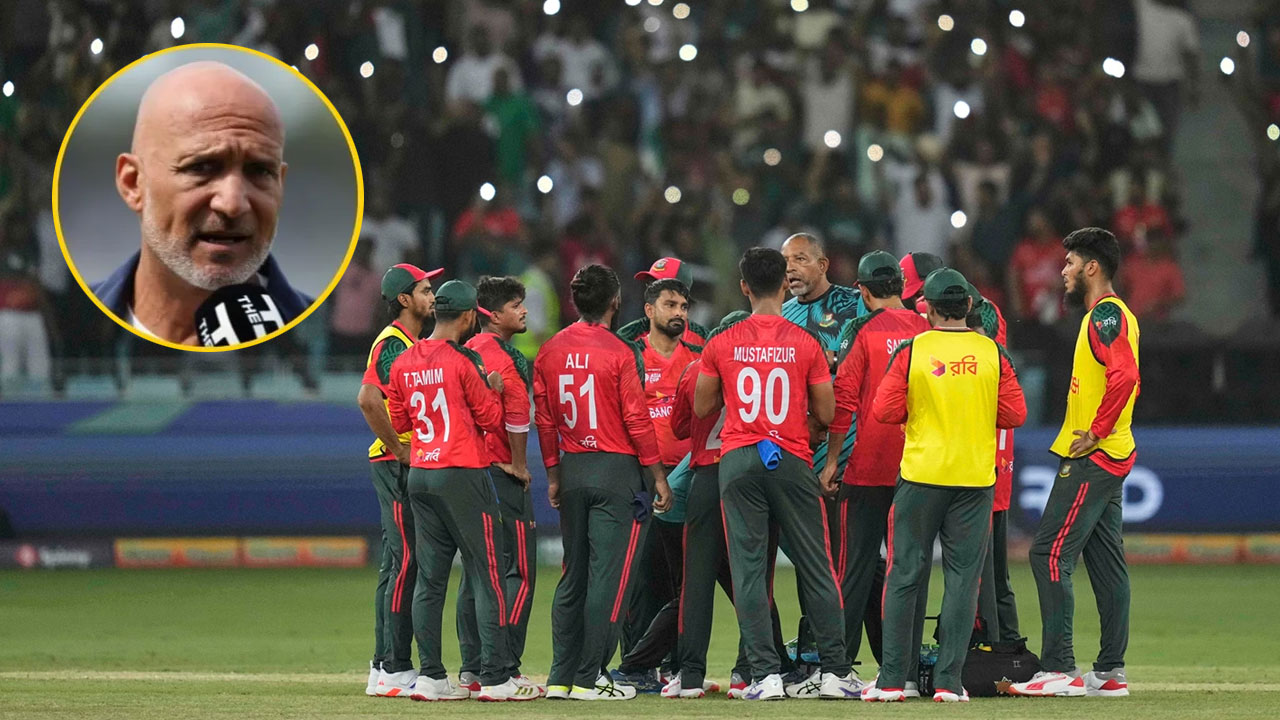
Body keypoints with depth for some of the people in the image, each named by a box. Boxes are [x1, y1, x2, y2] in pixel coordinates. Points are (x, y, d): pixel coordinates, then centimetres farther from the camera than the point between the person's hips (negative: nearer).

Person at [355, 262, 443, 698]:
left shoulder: (414, 343, 18)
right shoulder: (392, 343, -13)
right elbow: (368, 399, -27)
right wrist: (397, 448, -20)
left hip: (415, 464, 10)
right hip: (397, 465, -10)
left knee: (399, 564, 12)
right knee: (406, 561, -11)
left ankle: (385, 669, 16)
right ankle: (396, 670, -10)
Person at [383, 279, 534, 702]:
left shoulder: (404, 363, 7)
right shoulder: (464, 361, -12)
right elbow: (491, 420, -7)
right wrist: (493, 392, 11)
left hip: (419, 475, 6)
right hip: (463, 475, -6)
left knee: (430, 577, 9)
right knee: (487, 574, -3)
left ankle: (431, 677, 6)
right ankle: (495, 678, -7)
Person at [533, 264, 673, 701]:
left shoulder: (551, 352, 5)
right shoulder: (619, 353, -11)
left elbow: (544, 418, 9)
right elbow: (637, 419, -10)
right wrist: (658, 475, -3)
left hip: (572, 469, 6)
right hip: (617, 470, -6)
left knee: (573, 576, 13)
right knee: (608, 575, -2)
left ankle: (561, 677, 12)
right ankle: (588, 679, -4)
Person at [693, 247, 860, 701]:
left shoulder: (722, 345, 1)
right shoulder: (805, 345, -2)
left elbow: (702, 408, 10)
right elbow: (826, 415, 2)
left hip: (738, 460, 0)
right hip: (792, 460, 0)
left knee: (749, 569, 1)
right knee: (816, 568, 7)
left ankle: (766, 675, -6)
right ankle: (834, 670, 7)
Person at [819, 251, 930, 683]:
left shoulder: (863, 331, -7)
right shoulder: (926, 330, 4)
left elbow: (844, 399, -9)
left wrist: (831, 460, -4)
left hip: (869, 465, -4)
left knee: (856, 565, 0)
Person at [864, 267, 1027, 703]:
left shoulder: (912, 351, -6)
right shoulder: (992, 353, -1)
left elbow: (885, 410, -6)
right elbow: (1015, 413, 0)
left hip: (921, 476, -1)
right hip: (976, 479, 1)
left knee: (905, 576, 6)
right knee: (963, 578, 5)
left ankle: (892, 680, 5)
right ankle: (948, 681, 1)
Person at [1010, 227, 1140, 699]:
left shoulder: (1105, 316, -14)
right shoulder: (1115, 315, 18)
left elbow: (1124, 377, -28)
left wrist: (1095, 432, -21)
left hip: (1091, 459, -11)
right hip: (1111, 458, 11)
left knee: (1050, 554, -12)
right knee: (1105, 559, 11)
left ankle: (1059, 669, -15)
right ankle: (1110, 672, 12)